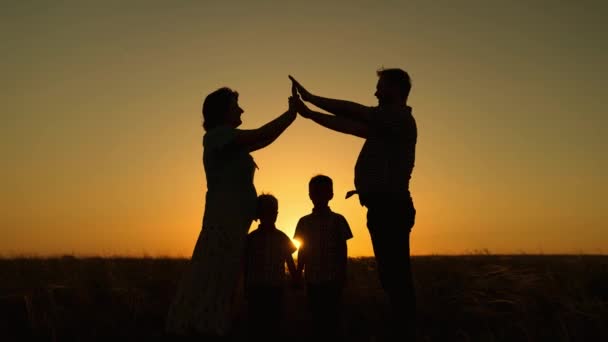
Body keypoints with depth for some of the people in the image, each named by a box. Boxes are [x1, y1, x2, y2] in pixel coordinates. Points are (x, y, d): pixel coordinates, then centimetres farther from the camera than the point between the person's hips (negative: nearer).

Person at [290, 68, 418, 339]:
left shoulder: (400, 118, -5)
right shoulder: (389, 122, 23)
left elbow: (355, 113, -13)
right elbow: (351, 126, 21)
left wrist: (311, 97, -7)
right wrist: (309, 113, 18)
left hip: (390, 207, -10)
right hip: (385, 208, 10)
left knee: (396, 276, -11)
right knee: (393, 276, 9)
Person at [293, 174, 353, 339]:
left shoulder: (337, 220, 1)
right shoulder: (304, 222, 8)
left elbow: (343, 250, 1)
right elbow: (302, 250, 11)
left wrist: (342, 275, -5)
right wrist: (298, 274, 7)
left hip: (333, 278, -3)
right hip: (312, 279, 3)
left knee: (332, 317, -3)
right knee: (316, 317, 7)